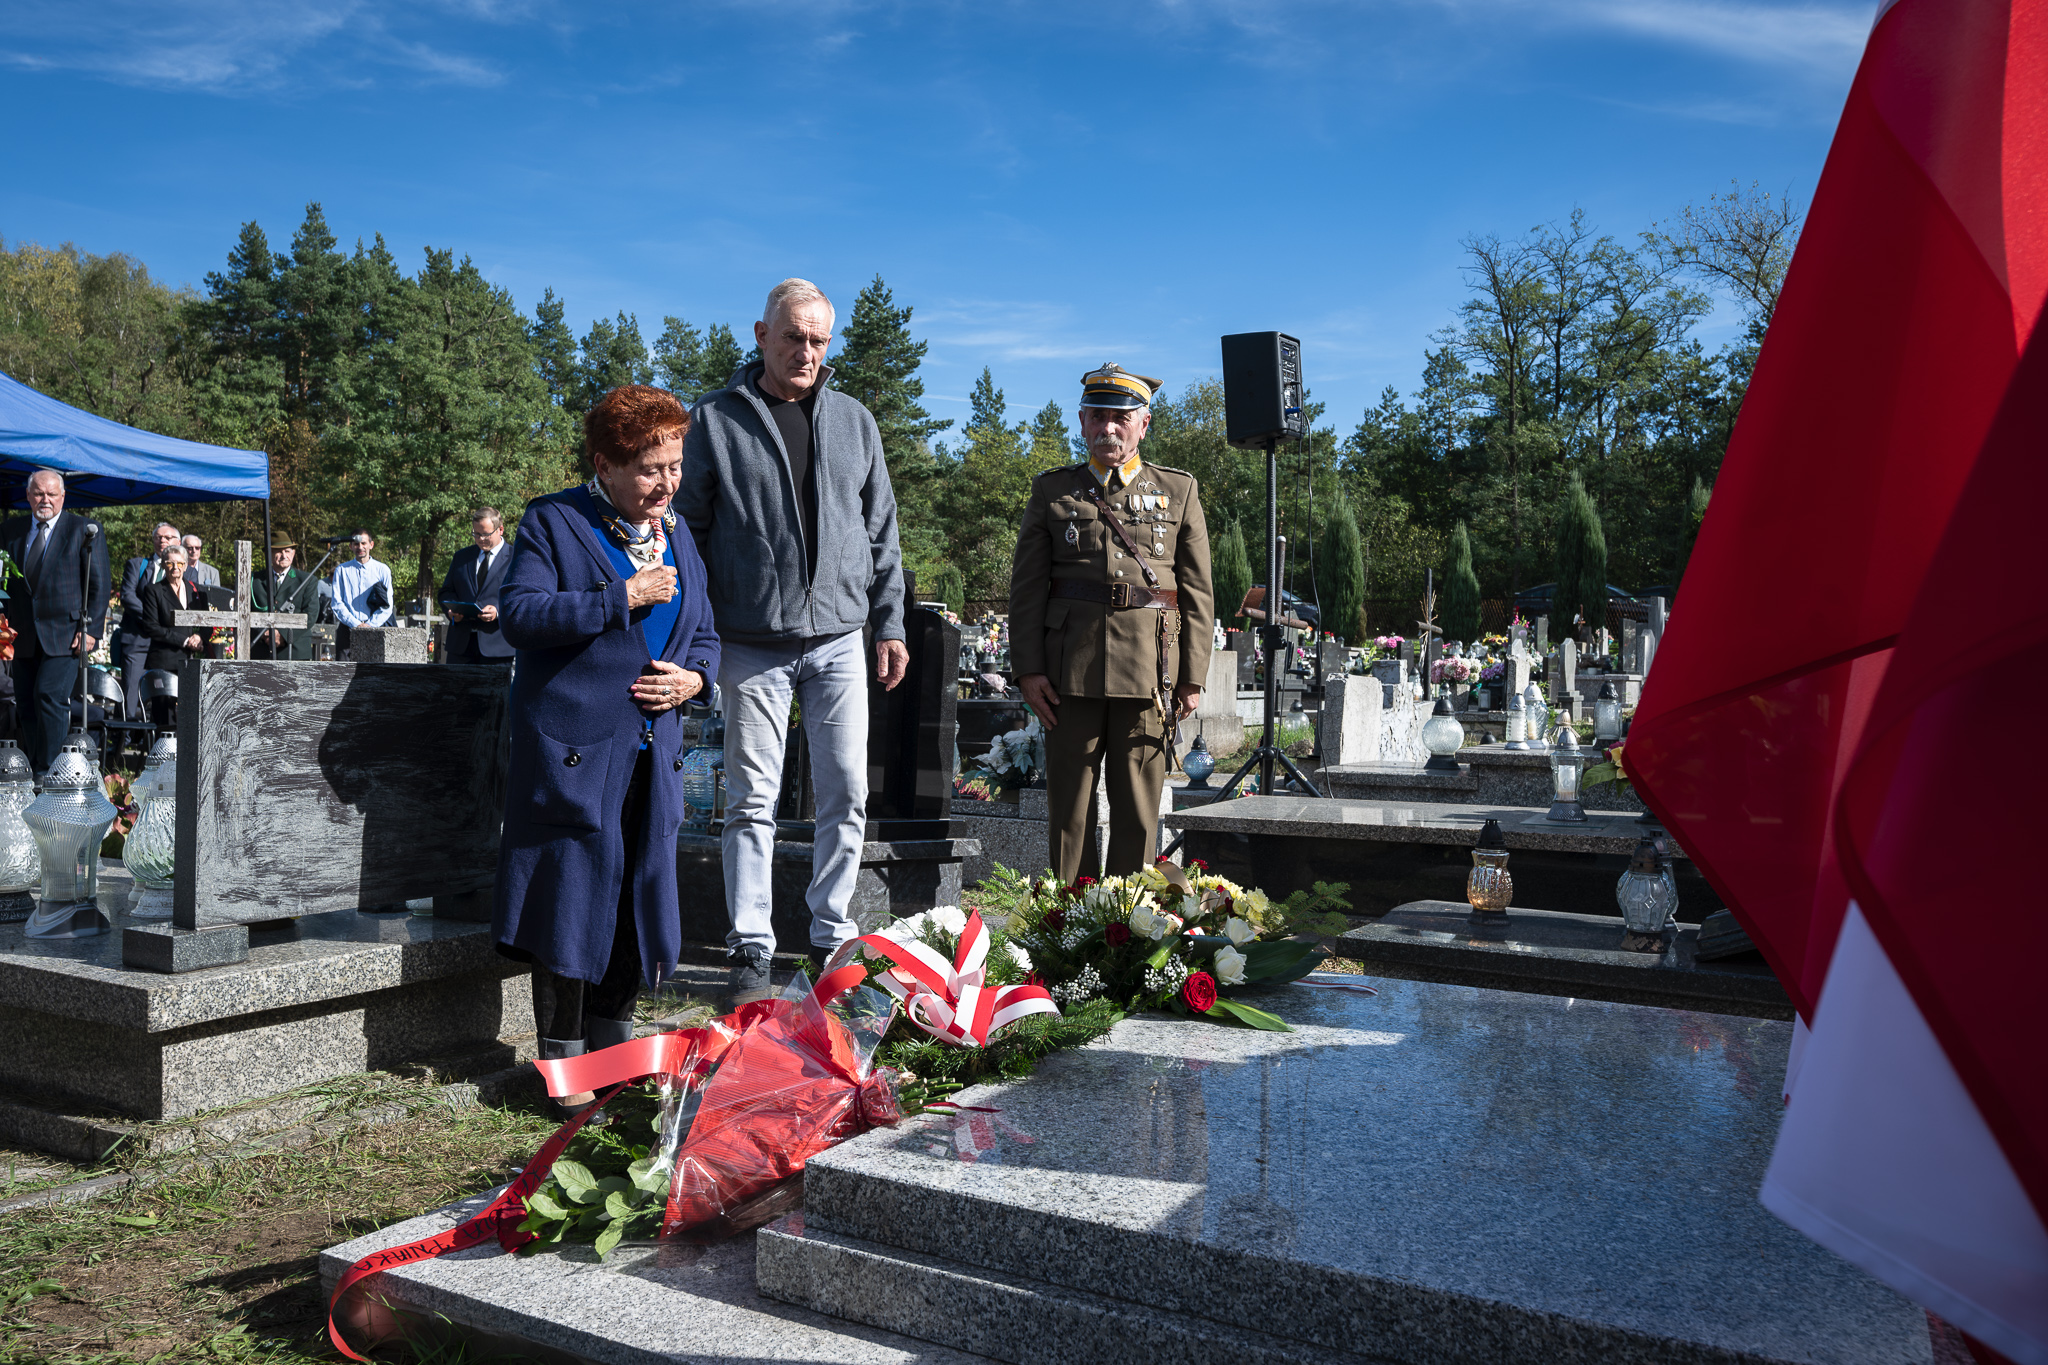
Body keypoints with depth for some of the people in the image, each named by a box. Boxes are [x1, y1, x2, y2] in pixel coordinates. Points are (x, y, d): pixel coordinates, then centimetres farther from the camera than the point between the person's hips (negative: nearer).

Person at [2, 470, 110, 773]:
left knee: (49, 695, -14)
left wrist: (90, 630, -11)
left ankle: (48, 773, -8)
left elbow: (100, 584, -3)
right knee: (26, 703, 6)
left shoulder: (85, 530, 0)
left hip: (64, 633, -5)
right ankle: (31, 773, 13)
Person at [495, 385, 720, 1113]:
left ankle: (611, 1052, 24)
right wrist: (623, 597, -18)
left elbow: (705, 634, 23)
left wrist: (693, 675, 0)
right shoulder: (554, 523, -2)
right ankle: (563, 1066, 10)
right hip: (575, 747, -6)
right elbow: (517, 614, -14)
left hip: (652, 752, 6)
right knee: (575, 896, -3)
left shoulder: (675, 538, 16)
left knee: (640, 896, 9)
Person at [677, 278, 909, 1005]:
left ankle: (832, 937, 16)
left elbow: (880, 530, 15)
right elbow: (688, 528, 5)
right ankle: (751, 950, 10)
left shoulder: (853, 420, 12)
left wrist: (890, 623, 9)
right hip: (753, 641, -2)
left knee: (847, 794, 3)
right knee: (752, 800, 1)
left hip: (838, 639, 3)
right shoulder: (717, 418, 3)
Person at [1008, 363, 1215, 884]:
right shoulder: (1052, 491, 10)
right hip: (1071, 669, 0)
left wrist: (1192, 678, 1)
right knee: (1068, 800, 4)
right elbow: (1027, 586, 7)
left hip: (1149, 669, 0)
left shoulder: (1179, 491, 10)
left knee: (1139, 805, 3)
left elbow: (1198, 593, 7)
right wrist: (1028, 667, -3)